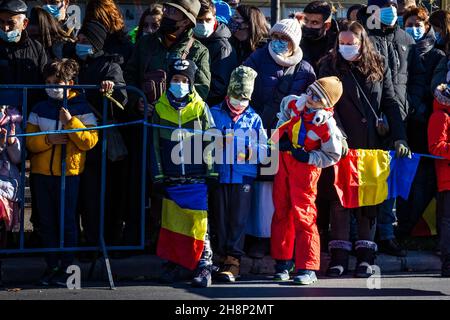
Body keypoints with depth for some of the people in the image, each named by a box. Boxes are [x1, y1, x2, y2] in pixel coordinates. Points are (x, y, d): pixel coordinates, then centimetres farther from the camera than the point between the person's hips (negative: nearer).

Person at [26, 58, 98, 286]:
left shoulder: (82, 109, -1)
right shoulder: (40, 109, 9)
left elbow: (90, 141, -10)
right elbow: (29, 141, 4)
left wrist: (71, 122, -19)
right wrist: (48, 140, -14)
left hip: (68, 172, -4)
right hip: (41, 172, 4)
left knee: (67, 221, 0)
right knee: (47, 221, 7)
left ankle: (67, 266, 9)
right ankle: (51, 265, 15)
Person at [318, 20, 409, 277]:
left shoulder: (379, 65, 6)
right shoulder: (330, 66, 0)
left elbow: (391, 103, 4)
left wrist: (400, 138, -6)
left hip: (373, 144, 2)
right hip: (343, 145, -2)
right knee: (340, 199, -2)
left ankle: (365, 256, 8)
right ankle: (339, 257, 1)